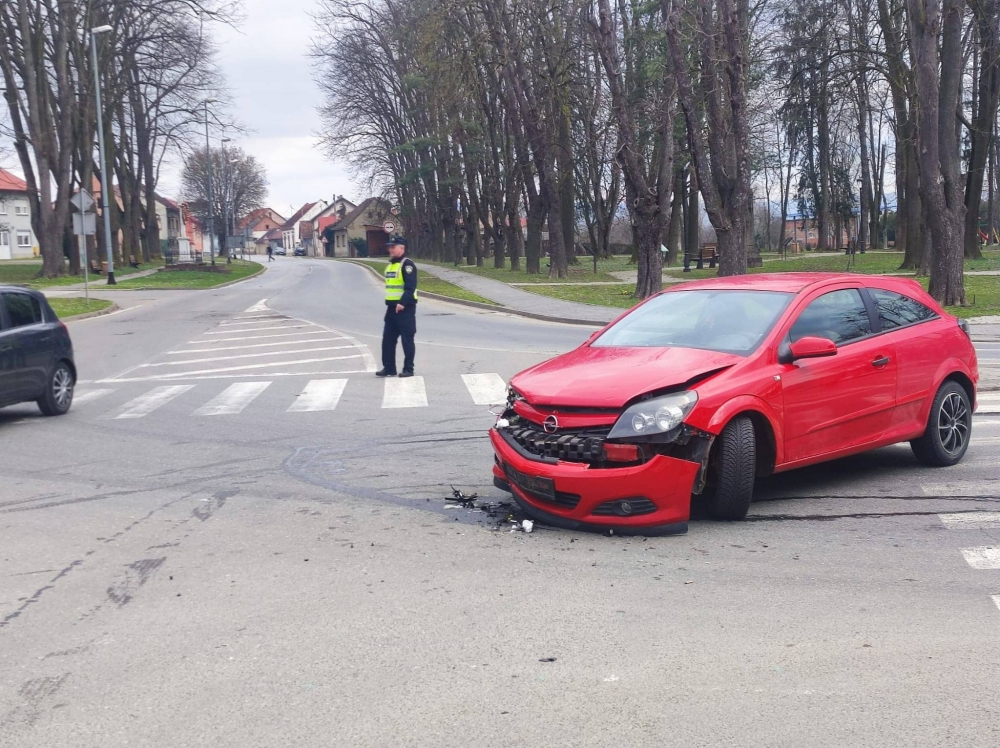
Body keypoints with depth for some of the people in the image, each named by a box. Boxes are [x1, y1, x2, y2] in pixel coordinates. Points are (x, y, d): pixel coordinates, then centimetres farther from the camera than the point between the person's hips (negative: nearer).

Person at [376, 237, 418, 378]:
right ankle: (389, 367, 16)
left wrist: (402, 303, -29)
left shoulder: (407, 264, -12)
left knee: (407, 339, -2)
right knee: (387, 338, 9)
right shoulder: (390, 264, 17)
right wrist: (388, 303, 18)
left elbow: (410, 287, -21)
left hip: (405, 307, -9)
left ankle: (408, 369, 4)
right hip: (392, 307, 9)